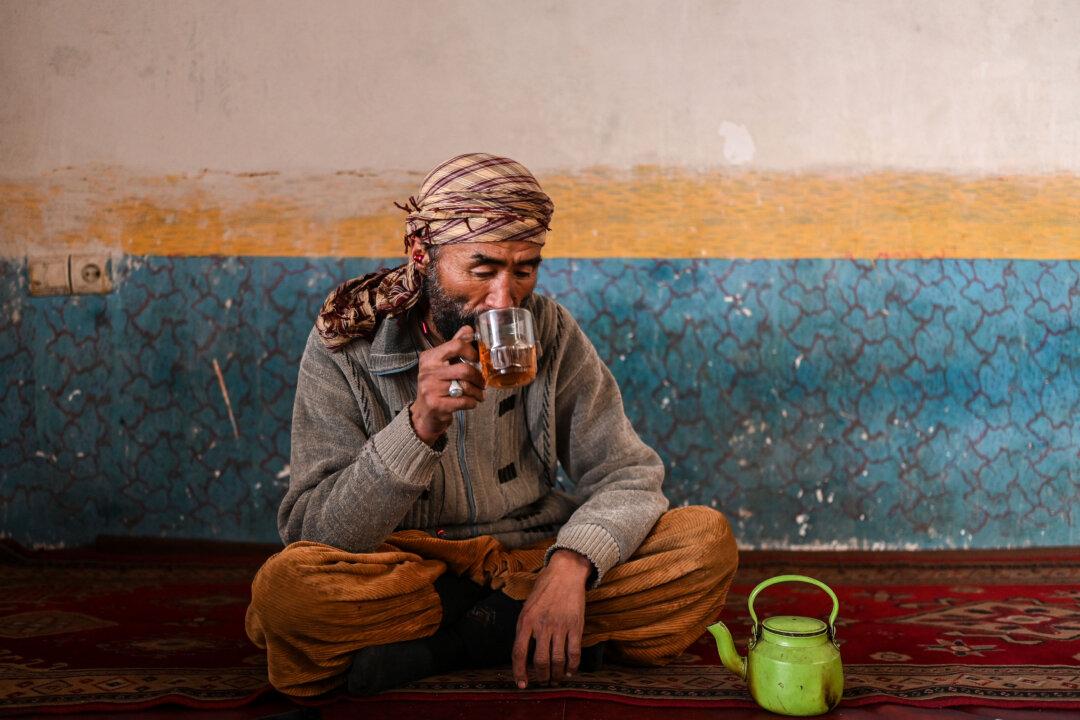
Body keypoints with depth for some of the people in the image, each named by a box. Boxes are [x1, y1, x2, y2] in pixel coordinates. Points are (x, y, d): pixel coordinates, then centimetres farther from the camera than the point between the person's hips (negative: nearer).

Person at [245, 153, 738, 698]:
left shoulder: (548, 331, -2)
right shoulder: (343, 351, -9)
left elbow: (628, 475, -5)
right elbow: (315, 530, -16)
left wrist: (571, 564, -27)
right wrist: (419, 426, -33)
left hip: (536, 562, 3)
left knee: (707, 540, -18)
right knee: (286, 585, -33)